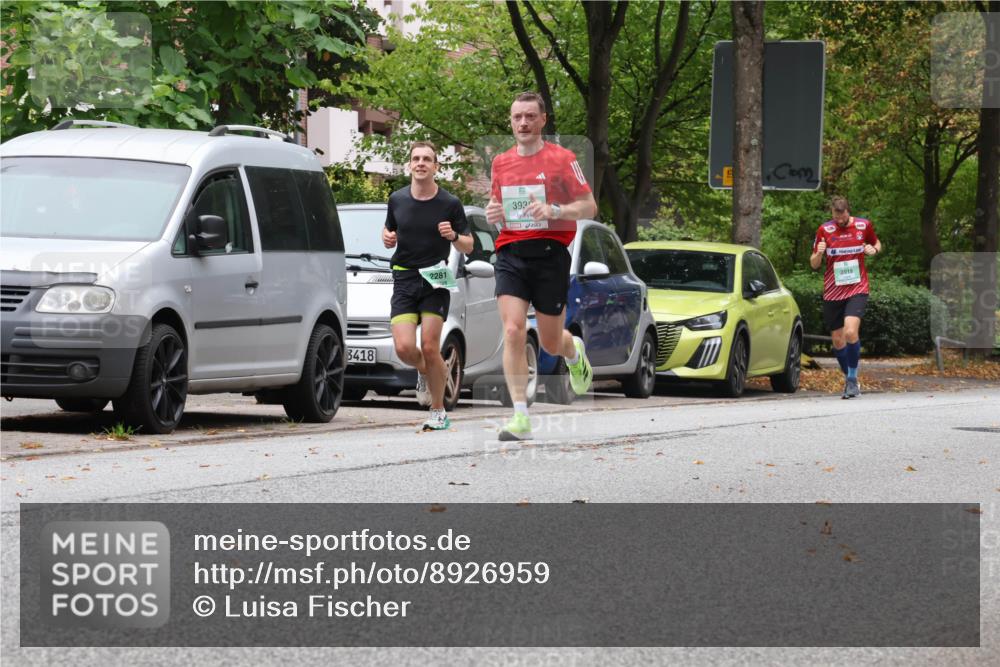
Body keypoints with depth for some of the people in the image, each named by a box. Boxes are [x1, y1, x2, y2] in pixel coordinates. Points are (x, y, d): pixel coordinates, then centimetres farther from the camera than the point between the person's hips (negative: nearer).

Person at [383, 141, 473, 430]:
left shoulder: (450, 204, -2)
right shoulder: (397, 200, 6)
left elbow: (469, 246, 5)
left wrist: (453, 236, -17)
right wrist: (387, 238, -1)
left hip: (435, 279, -2)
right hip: (404, 279, 2)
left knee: (430, 347, -9)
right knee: (404, 348, -11)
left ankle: (438, 411, 7)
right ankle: (426, 371, 25)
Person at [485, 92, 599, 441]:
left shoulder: (561, 159, -2)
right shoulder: (501, 163, 11)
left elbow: (589, 206, -2)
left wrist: (553, 210, -18)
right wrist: (492, 213, -1)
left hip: (550, 254, -2)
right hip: (511, 255, 3)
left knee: (551, 343, 7)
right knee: (513, 333, -14)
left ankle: (574, 352, 46)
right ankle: (520, 417, -14)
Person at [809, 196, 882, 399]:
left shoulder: (864, 226, 1)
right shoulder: (824, 230, 0)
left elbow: (876, 243, 20)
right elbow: (814, 265, 6)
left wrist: (874, 249, -4)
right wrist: (819, 254, -17)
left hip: (857, 290, -2)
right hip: (832, 293, 2)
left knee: (850, 332, -22)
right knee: (838, 340, 7)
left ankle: (853, 378, -9)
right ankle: (849, 379, 26)